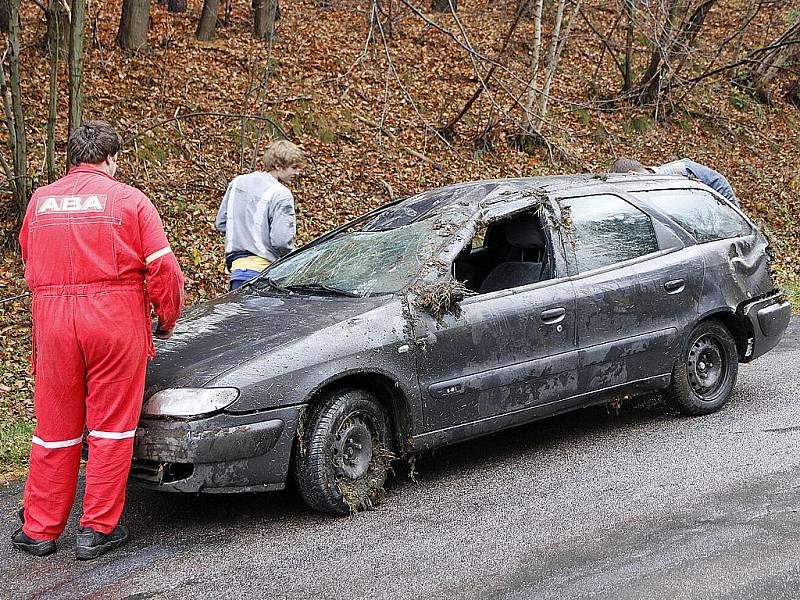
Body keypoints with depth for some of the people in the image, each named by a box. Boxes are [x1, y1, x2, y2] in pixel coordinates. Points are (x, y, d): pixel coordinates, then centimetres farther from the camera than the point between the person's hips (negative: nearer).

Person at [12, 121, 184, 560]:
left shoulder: (39, 201, 11)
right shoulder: (128, 199, -1)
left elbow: (30, 269, 15)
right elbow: (163, 268, -6)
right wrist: (167, 319, 8)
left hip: (52, 321, 3)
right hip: (116, 320, -3)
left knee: (54, 428, 12)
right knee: (111, 427, 7)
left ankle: (39, 530, 17)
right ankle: (98, 530, 9)